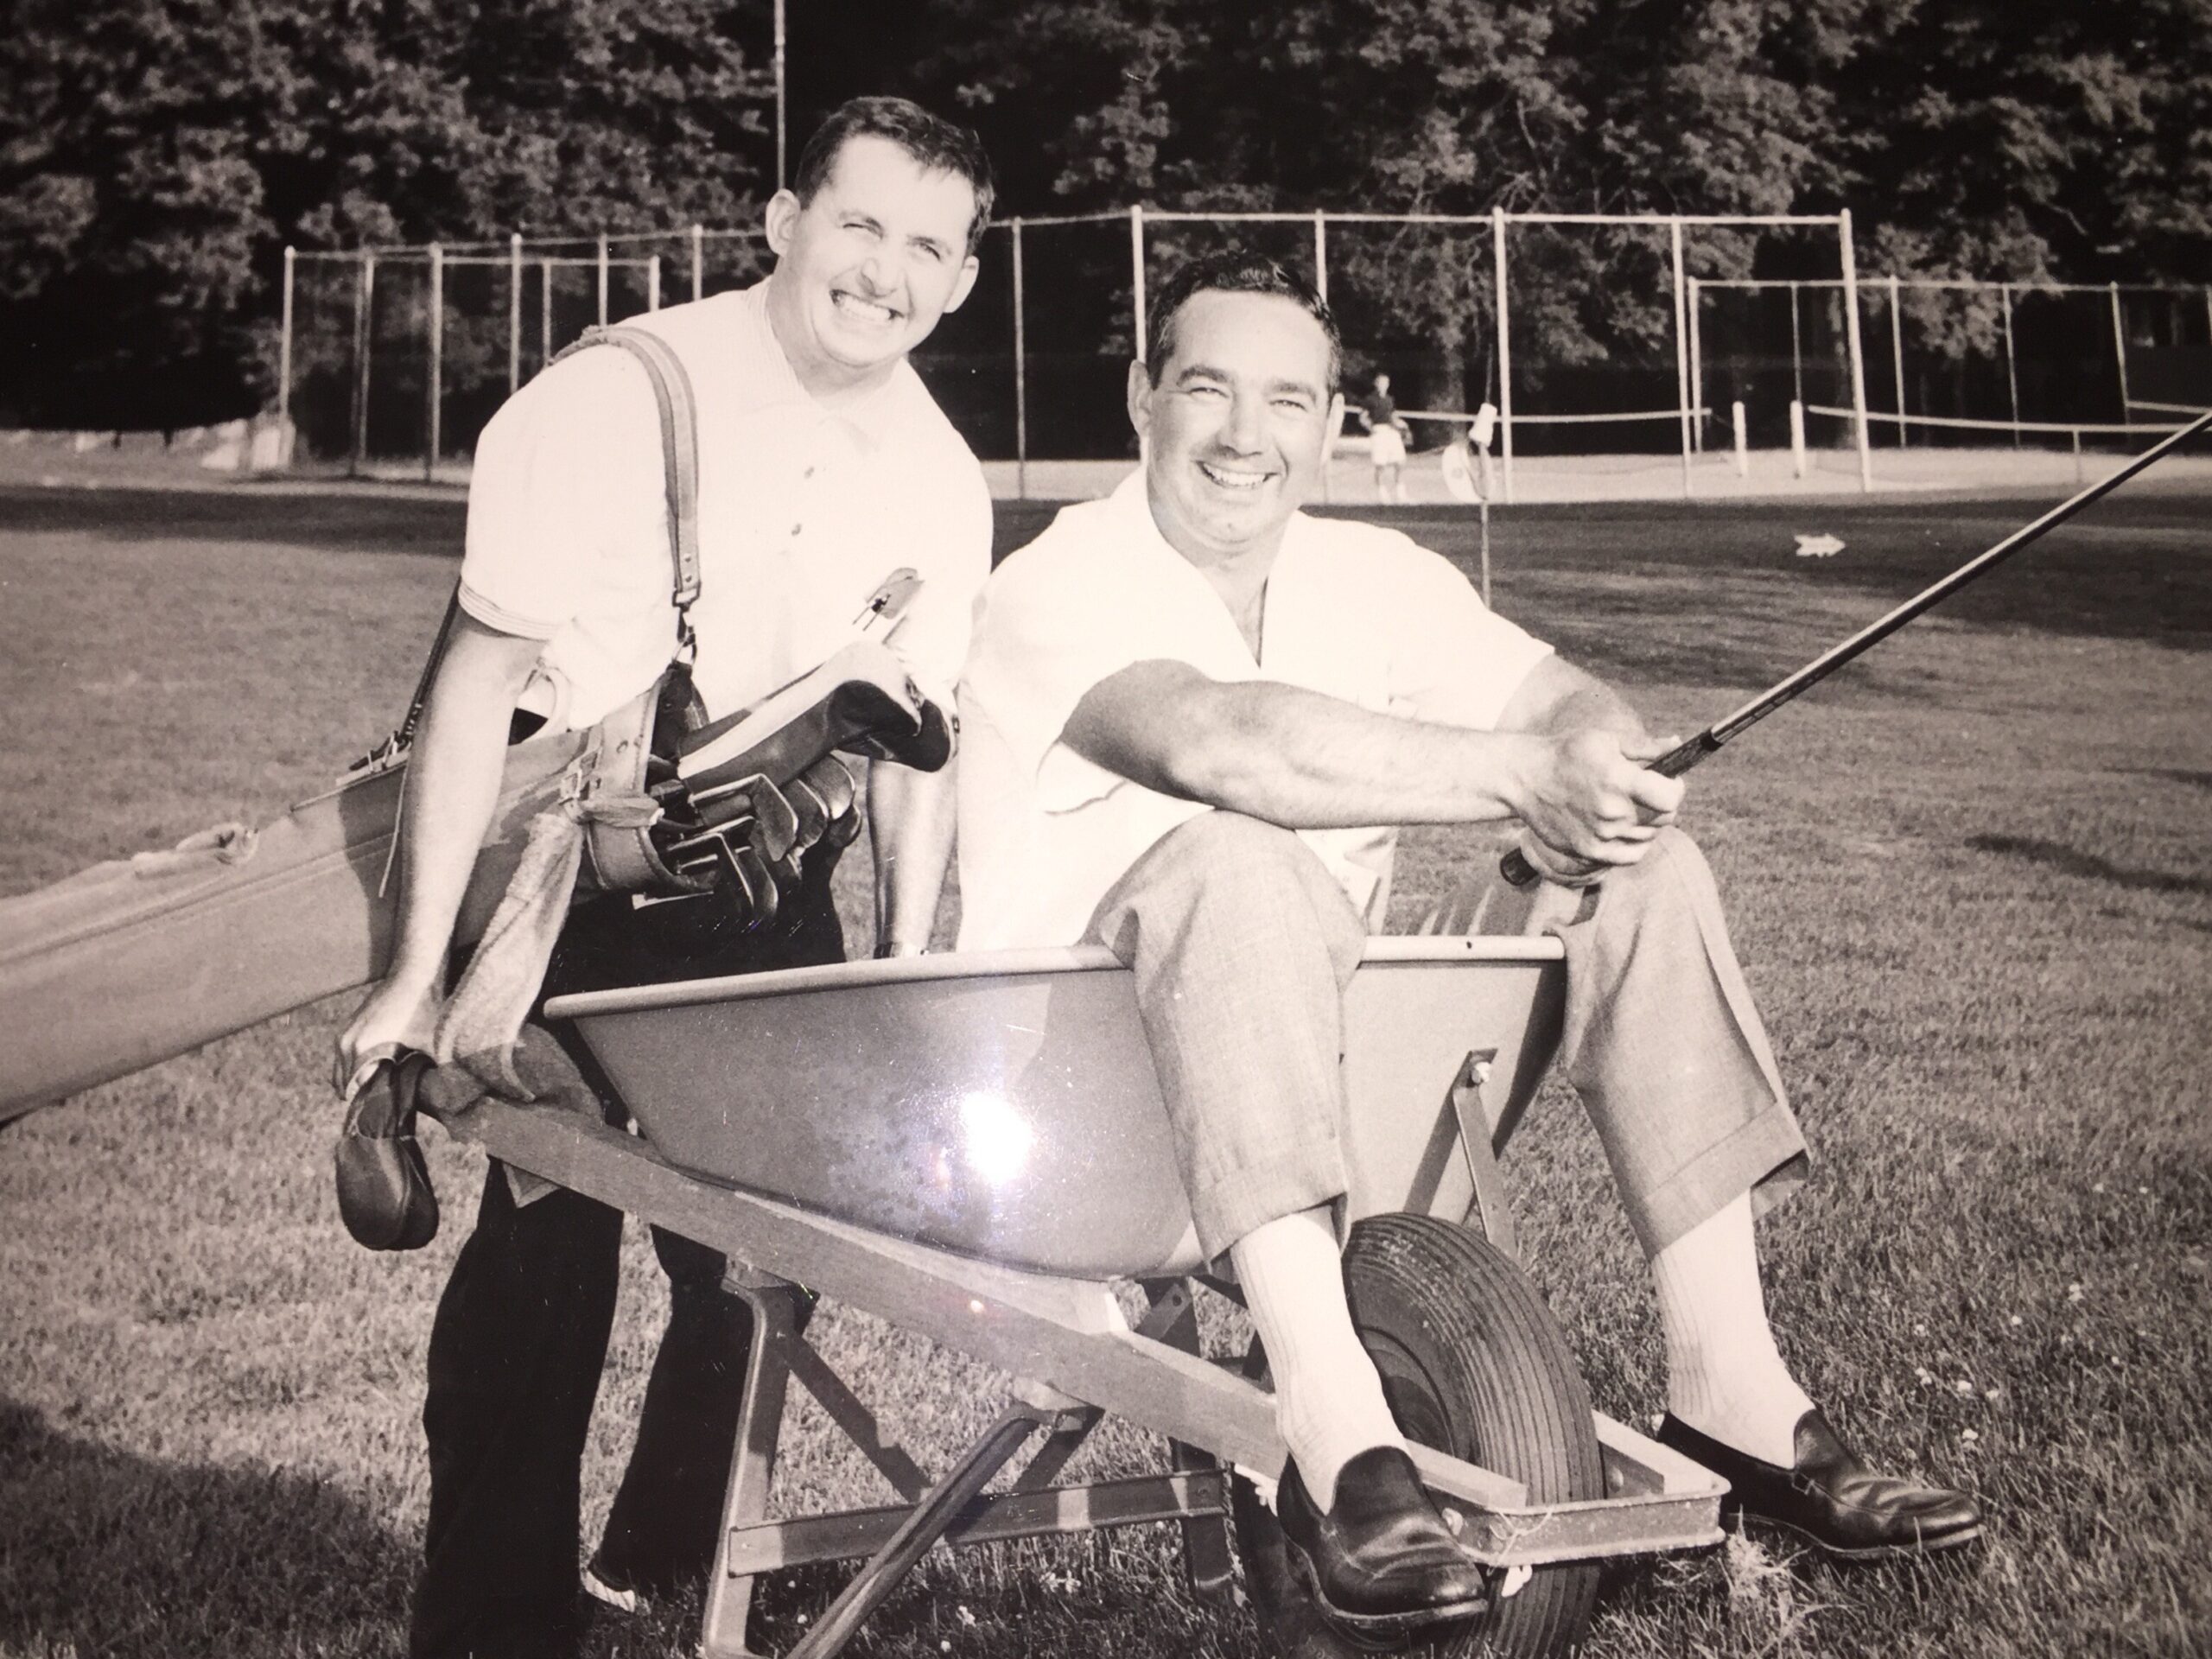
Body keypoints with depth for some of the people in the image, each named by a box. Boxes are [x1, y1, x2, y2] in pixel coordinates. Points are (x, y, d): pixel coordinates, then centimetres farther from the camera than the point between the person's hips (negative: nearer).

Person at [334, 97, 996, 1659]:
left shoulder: (940, 477, 0)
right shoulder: (618, 398, -16)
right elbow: (484, 678, -15)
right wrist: (419, 972, -17)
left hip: (772, 897, 5)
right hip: (572, 882, -4)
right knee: (544, 1259, -7)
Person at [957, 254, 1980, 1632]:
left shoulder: (1368, 575, 8)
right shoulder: (1059, 588, -11)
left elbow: (1586, 710, 0)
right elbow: (1221, 743, -32)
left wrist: (1594, 784, -24)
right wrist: (1519, 773, -32)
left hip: (1339, 1040, 6)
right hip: (1083, 1079, -6)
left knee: (1643, 876, -8)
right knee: (1237, 857, -36)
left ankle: (1731, 1394, -11)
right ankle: (1336, 1437, -41)